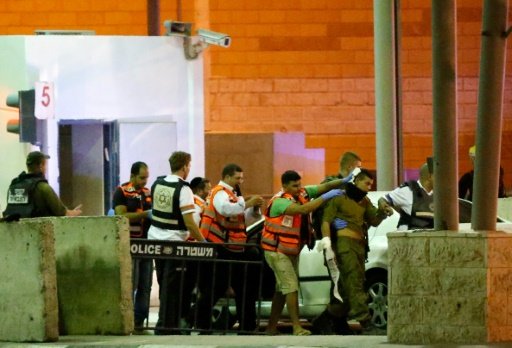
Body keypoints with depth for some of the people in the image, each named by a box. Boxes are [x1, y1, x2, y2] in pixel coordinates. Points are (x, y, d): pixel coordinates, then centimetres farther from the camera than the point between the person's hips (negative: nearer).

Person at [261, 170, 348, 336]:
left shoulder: (302, 193, 0)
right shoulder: (279, 202, -22)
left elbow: (325, 186, -3)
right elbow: (303, 209, -36)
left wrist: (343, 182, -20)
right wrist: (325, 197, -33)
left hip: (292, 251, 8)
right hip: (277, 251, -8)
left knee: (282, 289, 11)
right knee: (291, 287, -14)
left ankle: (271, 327, 16)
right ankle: (297, 328, -15)